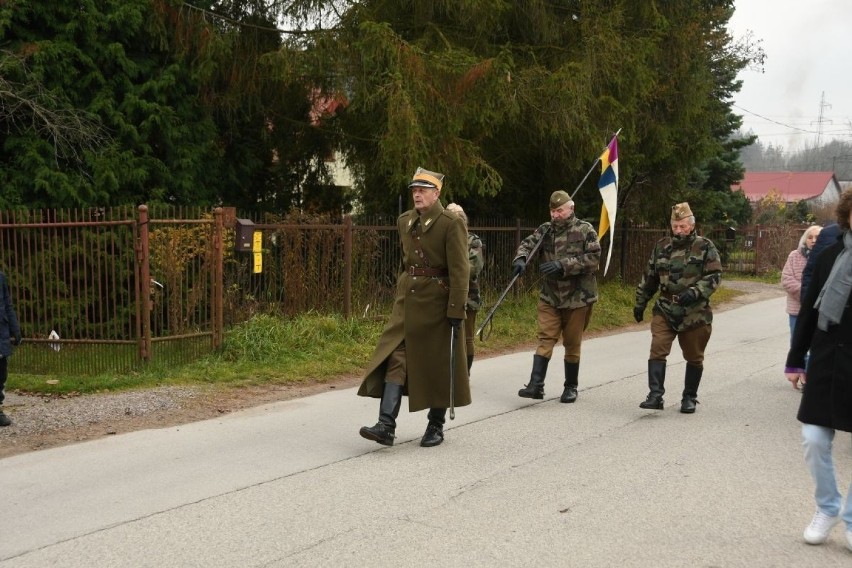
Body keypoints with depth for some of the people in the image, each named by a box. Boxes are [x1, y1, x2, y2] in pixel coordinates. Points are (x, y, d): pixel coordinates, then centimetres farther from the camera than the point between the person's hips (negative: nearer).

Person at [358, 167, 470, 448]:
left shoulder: (452, 223, -11)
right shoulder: (405, 221, 9)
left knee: (438, 364, 5)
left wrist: (456, 310, -19)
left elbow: (459, 270, -15)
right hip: (407, 300, 6)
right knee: (395, 358, -5)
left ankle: (436, 426, 19)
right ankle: (386, 426, -8)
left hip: (436, 302, -5)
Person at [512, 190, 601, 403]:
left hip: (577, 297, -3)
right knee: (545, 339, -4)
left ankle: (571, 387, 20)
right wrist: (520, 259, -29)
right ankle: (536, 384, -7)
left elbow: (593, 258, -15)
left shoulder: (585, 230, -6)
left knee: (572, 344, 8)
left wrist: (563, 265, -24)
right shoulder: (545, 230, 7)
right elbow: (528, 244, -5)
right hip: (549, 296, 3)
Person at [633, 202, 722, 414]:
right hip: (665, 310, 2)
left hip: (695, 313, -2)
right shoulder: (661, 246, 8)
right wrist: (640, 304, 19)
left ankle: (690, 398, 23)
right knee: (657, 350, -12)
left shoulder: (705, 247, -3)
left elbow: (715, 276, -9)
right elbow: (649, 278, 15)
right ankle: (655, 395, -12)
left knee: (694, 357, 9)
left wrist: (695, 292, -24)